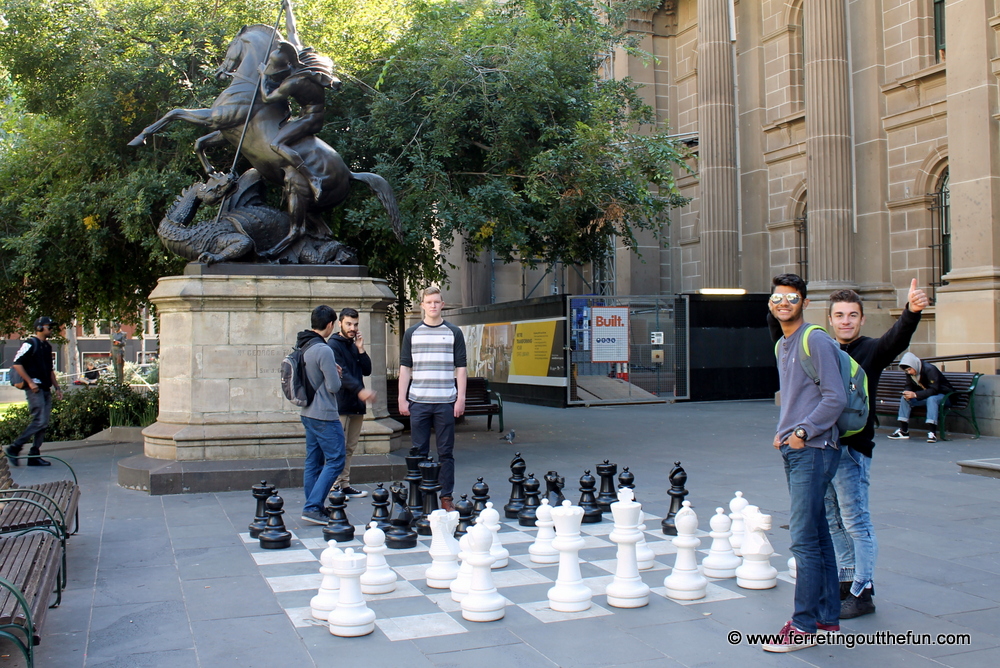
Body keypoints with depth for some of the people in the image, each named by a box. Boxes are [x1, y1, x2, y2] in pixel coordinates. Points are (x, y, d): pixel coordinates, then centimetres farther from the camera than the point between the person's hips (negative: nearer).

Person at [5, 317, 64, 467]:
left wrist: (57, 387, 20)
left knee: (43, 424, 5)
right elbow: (16, 364, -13)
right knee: (39, 421, -15)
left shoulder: (47, 346, 19)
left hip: (45, 389, 9)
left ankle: (34, 456, 9)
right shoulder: (30, 344, -7)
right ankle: (14, 448, -3)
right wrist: (30, 382, -17)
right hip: (34, 389, -9)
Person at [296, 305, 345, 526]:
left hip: (308, 413, 9)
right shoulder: (324, 350, -20)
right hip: (325, 416, -9)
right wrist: (336, 375, 2)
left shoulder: (302, 348, 7)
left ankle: (313, 509, 16)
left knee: (313, 462, 12)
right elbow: (334, 386, -19)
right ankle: (312, 507, -7)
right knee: (335, 461, -3)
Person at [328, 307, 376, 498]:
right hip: (340, 404, -8)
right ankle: (335, 486, -4)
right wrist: (360, 390, -31)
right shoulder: (334, 345, -7)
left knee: (350, 447, 10)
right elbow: (341, 373, -19)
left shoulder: (354, 345, 18)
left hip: (357, 404, 8)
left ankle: (344, 484, 15)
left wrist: (361, 349, -2)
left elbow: (367, 370, 10)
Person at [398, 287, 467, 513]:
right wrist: (402, 399, 2)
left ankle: (446, 497, 10)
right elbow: (405, 368, 9)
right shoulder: (412, 333, 9)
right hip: (418, 401, 1)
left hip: (446, 401, -1)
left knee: (446, 452, 3)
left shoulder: (454, 333, 7)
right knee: (419, 452, 4)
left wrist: (461, 398, -2)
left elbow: (461, 368, 6)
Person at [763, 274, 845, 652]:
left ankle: (804, 626, -1)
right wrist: (781, 432, 12)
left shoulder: (816, 341, -10)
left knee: (805, 540, -7)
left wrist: (803, 432, -16)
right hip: (793, 450, 9)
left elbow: (836, 398, -16)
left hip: (813, 451, -9)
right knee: (817, 536, 13)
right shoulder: (781, 346, 18)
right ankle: (828, 617, 21)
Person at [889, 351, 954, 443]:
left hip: (942, 395, -7)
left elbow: (934, 390, -32)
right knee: (905, 399, -10)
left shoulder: (930, 369, -27)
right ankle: (903, 431, -12)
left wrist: (915, 394, -41)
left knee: (931, 399, -38)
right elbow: (909, 386, 2)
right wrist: (907, 393, -23)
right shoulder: (910, 373, -5)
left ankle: (932, 432, -43)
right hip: (925, 396, 7)